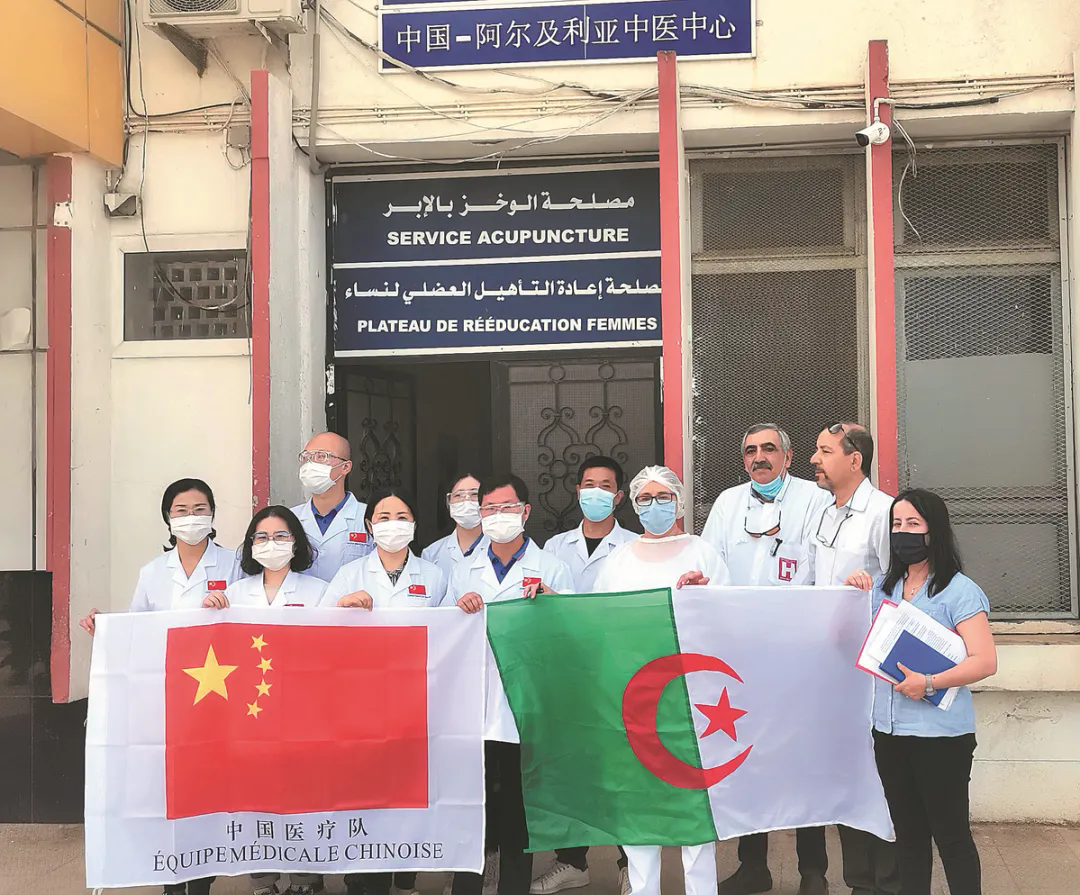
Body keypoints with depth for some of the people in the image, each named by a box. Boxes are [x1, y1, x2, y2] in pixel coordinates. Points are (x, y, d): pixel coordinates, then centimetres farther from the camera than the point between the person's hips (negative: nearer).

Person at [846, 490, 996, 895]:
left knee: (950, 835, 2)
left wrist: (930, 683, -25)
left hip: (940, 735, -6)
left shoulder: (960, 591, -9)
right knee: (908, 832, 17)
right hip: (889, 731, 6)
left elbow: (985, 661, -17)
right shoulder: (882, 587, 9)